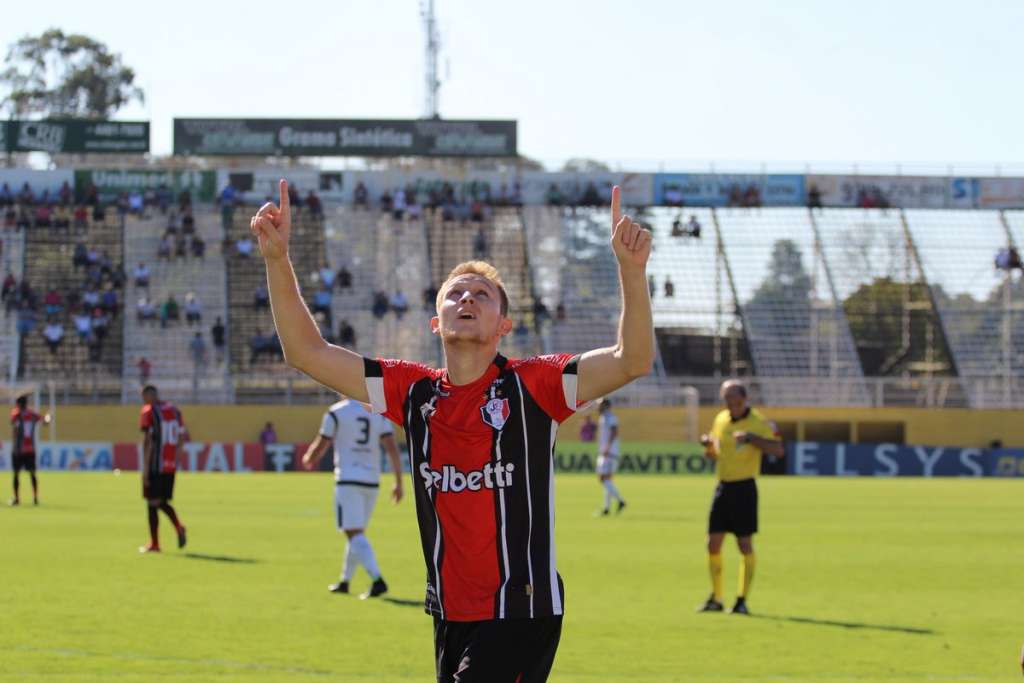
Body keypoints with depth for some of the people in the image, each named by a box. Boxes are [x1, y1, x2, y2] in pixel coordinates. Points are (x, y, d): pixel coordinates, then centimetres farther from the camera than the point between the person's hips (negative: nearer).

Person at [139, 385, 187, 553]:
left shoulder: (148, 411, -7)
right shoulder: (174, 410, 13)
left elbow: (148, 440, -13)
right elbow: (181, 437, 14)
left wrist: (145, 468, -13)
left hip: (155, 465, -6)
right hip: (171, 466, 6)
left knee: (152, 503, 2)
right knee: (162, 502, 15)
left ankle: (154, 544, 3)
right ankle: (178, 527, -10)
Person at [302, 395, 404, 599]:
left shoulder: (336, 413, -5)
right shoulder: (377, 412, 7)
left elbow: (320, 447, 0)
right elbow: (392, 448, 0)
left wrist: (307, 459, 23)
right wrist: (398, 482, 1)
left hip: (348, 481, -5)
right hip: (371, 482, 5)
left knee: (355, 534, -10)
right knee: (356, 532, 19)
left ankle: (377, 580, -26)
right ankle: (344, 581, 30)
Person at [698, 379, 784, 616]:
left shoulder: (759, 423, -8)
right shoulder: (720, 420, 10)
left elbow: (778, 450, -18)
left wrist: (751, 437, -28)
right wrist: (707, 445, -2)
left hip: (744, 488, -6)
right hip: (723, 487, 6)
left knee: (745, 544, -3)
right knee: (713, 544, 4)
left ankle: (742, 600, 4)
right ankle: (715, 598, 15)